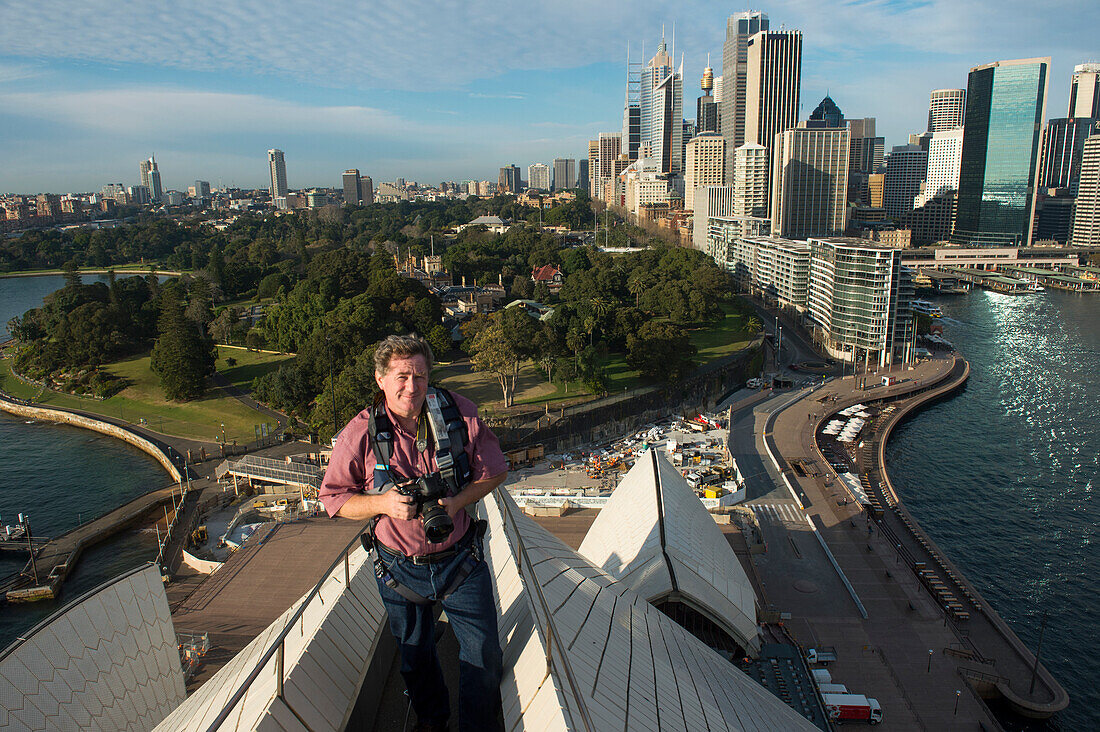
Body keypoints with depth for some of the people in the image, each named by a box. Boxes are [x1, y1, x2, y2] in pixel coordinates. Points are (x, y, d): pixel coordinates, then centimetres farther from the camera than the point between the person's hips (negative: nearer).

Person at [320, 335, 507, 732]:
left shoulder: (458, 413, -14)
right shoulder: (360, 433, -15)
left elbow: (493, 470, -3)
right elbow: (333, 497, -6)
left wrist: (458, 501, -20)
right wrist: (383, 503, -23)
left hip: (461, 560, 0)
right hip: (400, 568, 1)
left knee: (484, 653, 8)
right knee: (415, 652, 23)